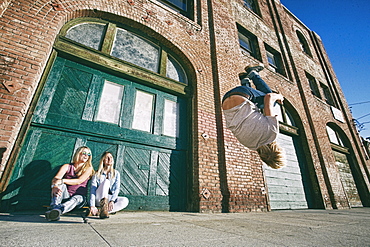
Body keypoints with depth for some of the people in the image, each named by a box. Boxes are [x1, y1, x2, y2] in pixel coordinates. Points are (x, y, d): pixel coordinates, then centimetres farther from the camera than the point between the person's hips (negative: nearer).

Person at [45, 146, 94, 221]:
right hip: (65, 196, 2)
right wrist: (54, 187, -33)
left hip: (79, 196, -1)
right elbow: (55, 179, -9)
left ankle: (58, 210, -63)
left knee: (77, 198, -36)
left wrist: (62, 180, -25)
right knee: (61, 185, -27)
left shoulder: (88, 168, 5)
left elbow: (79, 181, -12)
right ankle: (53, 207, -49)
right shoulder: (67, 166, 8)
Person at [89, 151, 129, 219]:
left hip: (110, 198, 3)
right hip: (98, 199, -2)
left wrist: (112, 201, -25)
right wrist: (92, 206, -27)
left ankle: (98, 212, -33)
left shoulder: (116, 173, 2)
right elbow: (93, 190, -14)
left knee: (125, 200, -28)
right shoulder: (97, 174, -4)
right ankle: (103, 209, -41)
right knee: (106, 181, -29)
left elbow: (117, 189, -7)